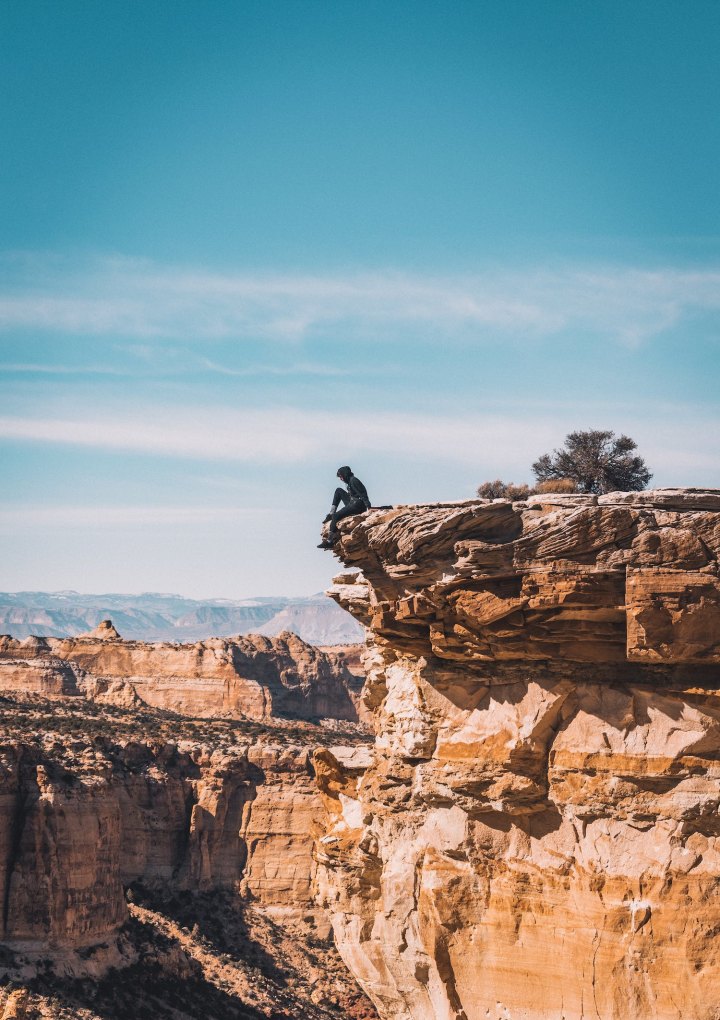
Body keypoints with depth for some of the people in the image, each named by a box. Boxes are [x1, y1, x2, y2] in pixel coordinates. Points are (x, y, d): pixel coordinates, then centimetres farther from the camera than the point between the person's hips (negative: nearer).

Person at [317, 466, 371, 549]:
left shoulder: (353, 481, -13)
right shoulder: (349, 482, 18)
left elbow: (362, 494, -20)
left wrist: (368, 507, -28)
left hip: (358, 506, -10)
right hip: (352, 504, 10)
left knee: (335, 517, -17)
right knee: (338, 491, 16)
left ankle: (330, 541, -18)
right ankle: (331, 514, 9)